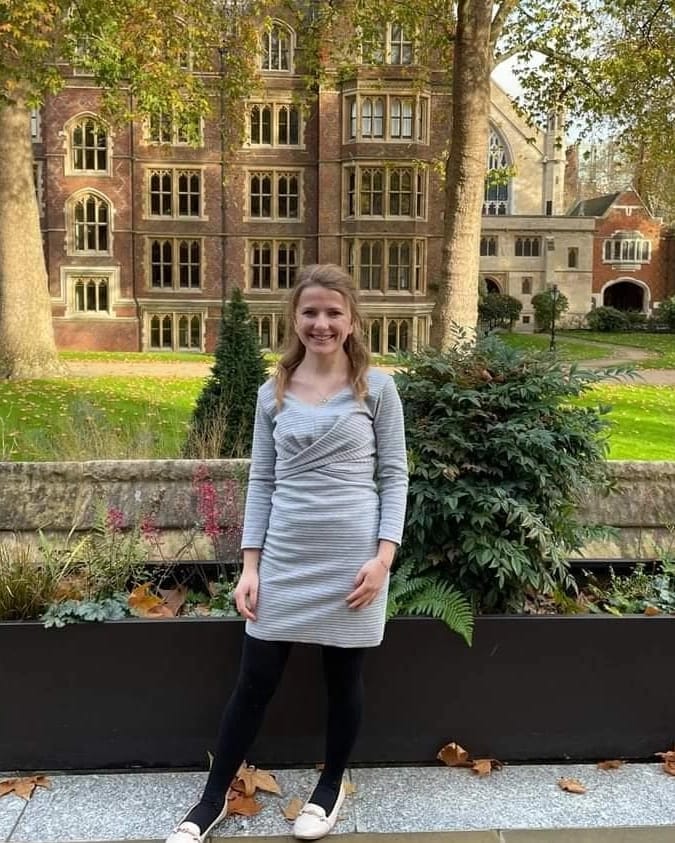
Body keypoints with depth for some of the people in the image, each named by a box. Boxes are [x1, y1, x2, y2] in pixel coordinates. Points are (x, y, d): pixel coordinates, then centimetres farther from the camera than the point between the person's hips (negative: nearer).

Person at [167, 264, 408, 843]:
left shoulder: (377, 388, -2)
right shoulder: (273, 394, 5)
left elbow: (394, 475, -2)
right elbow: (261, 481, 6)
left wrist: (383, 555, -11)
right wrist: (250, 565, 1)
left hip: (352, 556, -2)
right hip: (285, 557, 2)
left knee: (344, 678, 13)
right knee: (255, 681, 10)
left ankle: (331, 787, 37)